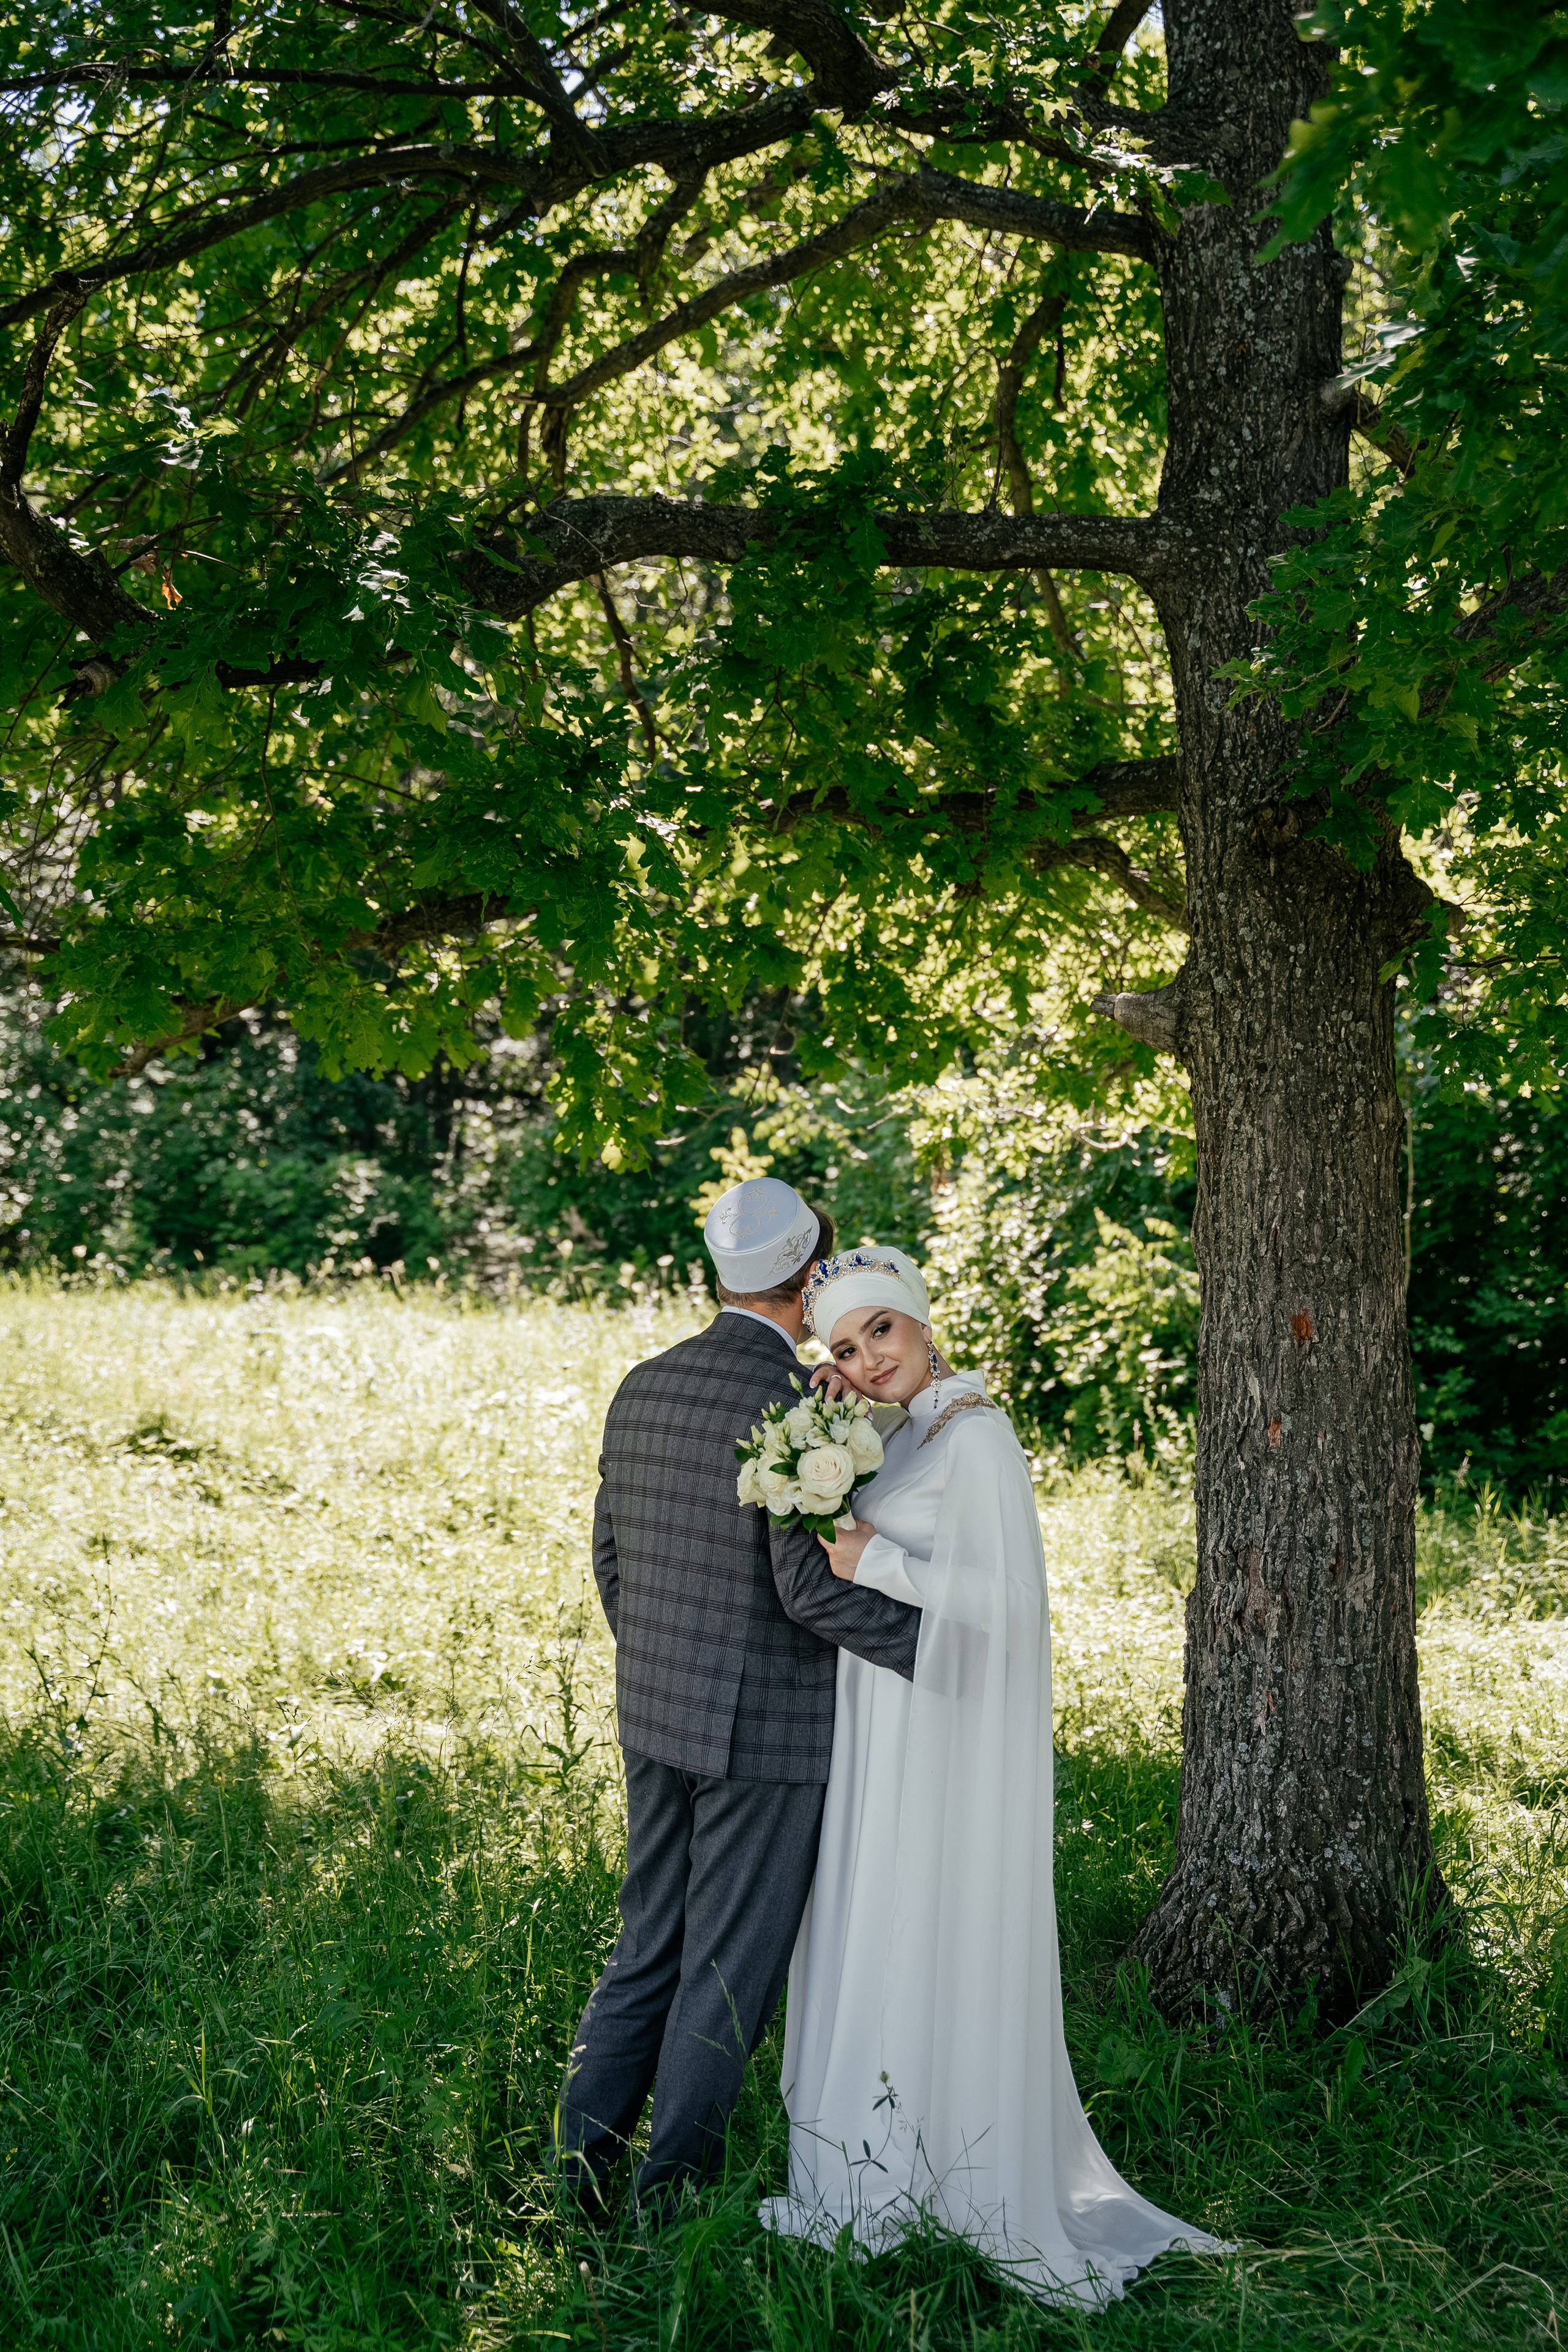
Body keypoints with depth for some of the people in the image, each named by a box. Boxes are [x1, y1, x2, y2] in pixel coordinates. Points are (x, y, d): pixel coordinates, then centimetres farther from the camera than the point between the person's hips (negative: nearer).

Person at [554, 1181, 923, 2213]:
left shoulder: (645, 1388, 3)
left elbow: (614, 1562, 10)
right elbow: (812, 1587, -26)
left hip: (660, 1719, 7)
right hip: (770, 1734, -7)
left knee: (651, 1951, 17)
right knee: (732, 1970, 6)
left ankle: (583, 2164, 19)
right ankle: (674, 2194, 14)